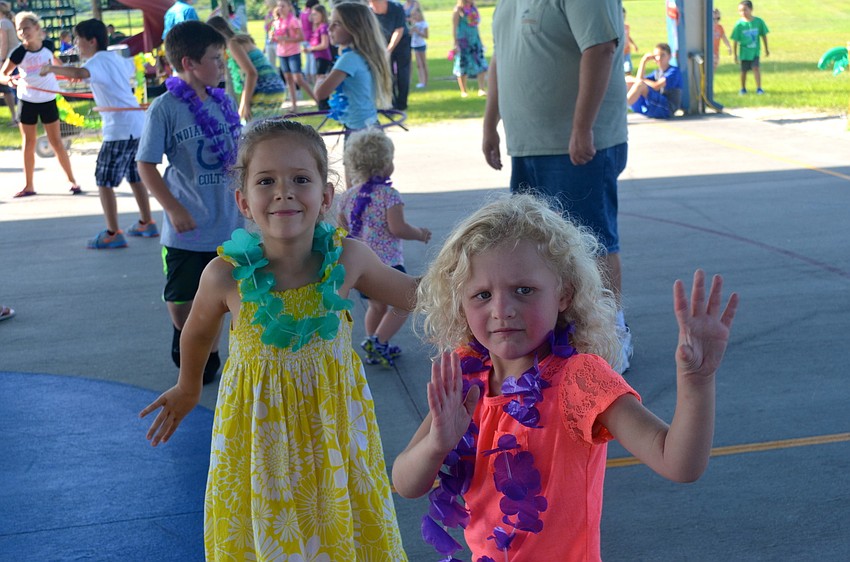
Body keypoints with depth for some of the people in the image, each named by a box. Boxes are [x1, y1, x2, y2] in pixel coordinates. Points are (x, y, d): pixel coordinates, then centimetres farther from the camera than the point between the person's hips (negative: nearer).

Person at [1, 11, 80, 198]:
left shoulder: (48, 45, -8)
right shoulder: (19, 52, -15)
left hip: (48, 100, 1)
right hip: (27, 102, -1)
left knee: (56, 142, 5)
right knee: (28, 144, 7)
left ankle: (72, 181, 13)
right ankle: (29, 186, 14)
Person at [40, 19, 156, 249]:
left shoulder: (98, 61, -11)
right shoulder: (116, 58, 15)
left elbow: (79, 73, -34)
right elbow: (131, 68, 39)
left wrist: (51, 68, -21)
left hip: (120, 128, -9)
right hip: (138, 124, 9)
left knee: (104, 180, -3)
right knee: (135, 176, 21)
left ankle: (113, 234, -3)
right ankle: (146, 224, 30)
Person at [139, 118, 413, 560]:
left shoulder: (347, 258, -18)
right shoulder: (227, 275, -21)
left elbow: (410, 294, 1)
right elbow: (198, 333, 2)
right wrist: (188, 388, 19)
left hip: (334, 424, 1)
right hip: (259, 425, -1)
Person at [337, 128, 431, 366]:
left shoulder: (348, 196, 5)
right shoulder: (389, 195, -15)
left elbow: (342, 230, 10)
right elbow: (398, 228, -22)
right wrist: (420, 234, -4)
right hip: (387, 263, -7)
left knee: (376, 305, 22)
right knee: (403, 304, 7)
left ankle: (376, 350, 27)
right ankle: (377, 342, -4)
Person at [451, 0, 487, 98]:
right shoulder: (458, 10, -7)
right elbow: (454, 28, -10)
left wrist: (479, 41, 20)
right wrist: (456, 44, -15)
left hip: (475, 40, 5)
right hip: (463, 41, -5)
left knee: (481, 66, -7)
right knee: (463, 68, 4)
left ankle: (481, 89, -8)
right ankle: (463, 91, 14)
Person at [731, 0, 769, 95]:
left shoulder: (758, 21, -8)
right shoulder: (739, 24, -11)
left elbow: (764, 35, 4)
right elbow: (735, 41, -5)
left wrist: (766, 49, 10)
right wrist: (735, 55, -3)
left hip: (755, 51, 0)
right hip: (744, 51, 0)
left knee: (756, 67, -15)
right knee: (744, 71, 10)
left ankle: (758, 88, -10)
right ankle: (743, 89, 28)